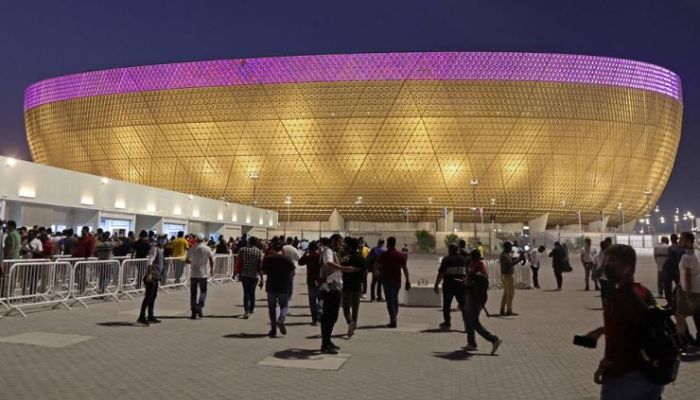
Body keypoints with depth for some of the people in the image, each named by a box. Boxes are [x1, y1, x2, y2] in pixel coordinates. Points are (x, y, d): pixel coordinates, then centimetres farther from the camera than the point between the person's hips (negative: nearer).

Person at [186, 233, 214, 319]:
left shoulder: (191, 249, 5)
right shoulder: (206, 248, -4)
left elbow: (186, 261, 11)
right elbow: (211, 260, -8)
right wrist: (211, 270, 5)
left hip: (193, 274, 2)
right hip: (202, 274, -2)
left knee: (193, 293, 7)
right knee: (203, 292, 10)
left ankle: (194, 313, 7)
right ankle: (199, 307, -10)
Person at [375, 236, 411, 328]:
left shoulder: (384, 255, -7)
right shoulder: (401, 255, 1)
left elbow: (376, 267, -5)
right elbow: (405, 269, -2)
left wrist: (378, 272, 17)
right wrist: (407, 281, 2)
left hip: (387, 280, -3)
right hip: (397, 280, 3)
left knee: (390, 300, -1)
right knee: (395, 298, 21)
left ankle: (393, 321, -6)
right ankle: (395, 315, 30)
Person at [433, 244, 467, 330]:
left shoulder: (446, 259, -6)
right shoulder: (464, 260, 6)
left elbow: (440, 274, -8)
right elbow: (468, 273, 11)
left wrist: (436, 285, -3)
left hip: (448, 285, -3)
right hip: (461, 284, 3)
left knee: (446, 305, 10)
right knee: (463, 304, 9)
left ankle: (447, 323, 15)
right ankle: (467, 322, 2)